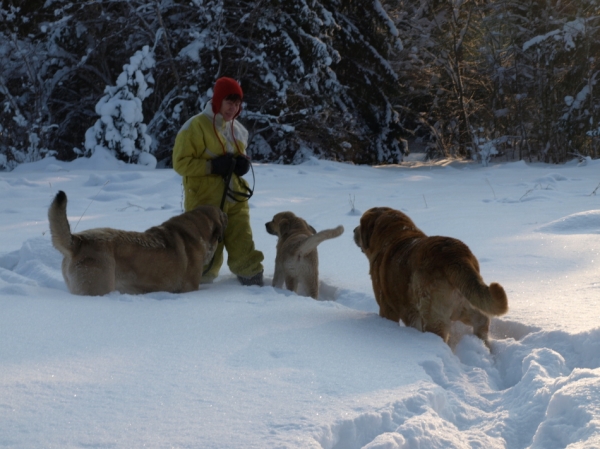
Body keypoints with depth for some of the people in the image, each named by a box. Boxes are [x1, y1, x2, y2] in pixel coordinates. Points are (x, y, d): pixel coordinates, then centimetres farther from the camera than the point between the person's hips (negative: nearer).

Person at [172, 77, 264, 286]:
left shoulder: (238, 129, 11)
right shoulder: (196, 126, -11)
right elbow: (180, 162, -12)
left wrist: (243, 163, 2)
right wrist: (212, 166, -21)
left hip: (235, 200, 6)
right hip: (206, 201, -6)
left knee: (244, 252, 2)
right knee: (208, 257, 1)